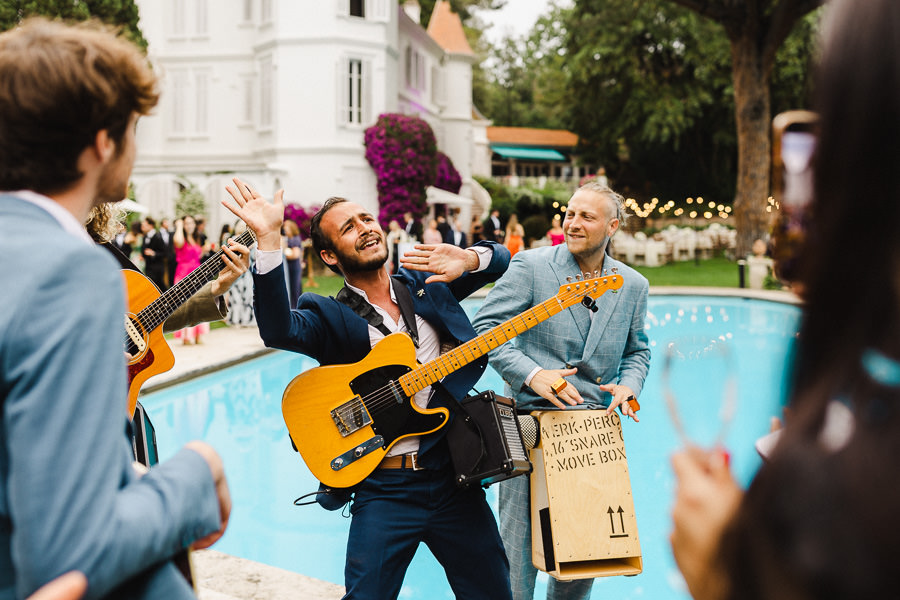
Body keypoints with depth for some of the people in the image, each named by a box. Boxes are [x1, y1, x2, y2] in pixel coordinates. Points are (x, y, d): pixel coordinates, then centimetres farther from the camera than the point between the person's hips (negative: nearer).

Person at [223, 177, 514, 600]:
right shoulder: (329, 315, -4)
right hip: (385, 489, -3)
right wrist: (268, 239, -32)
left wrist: (466, 260, -13)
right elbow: (278, 330, -25)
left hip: (455, 474, 4)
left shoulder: (427, 284, 8)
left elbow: (499, 259, 10)